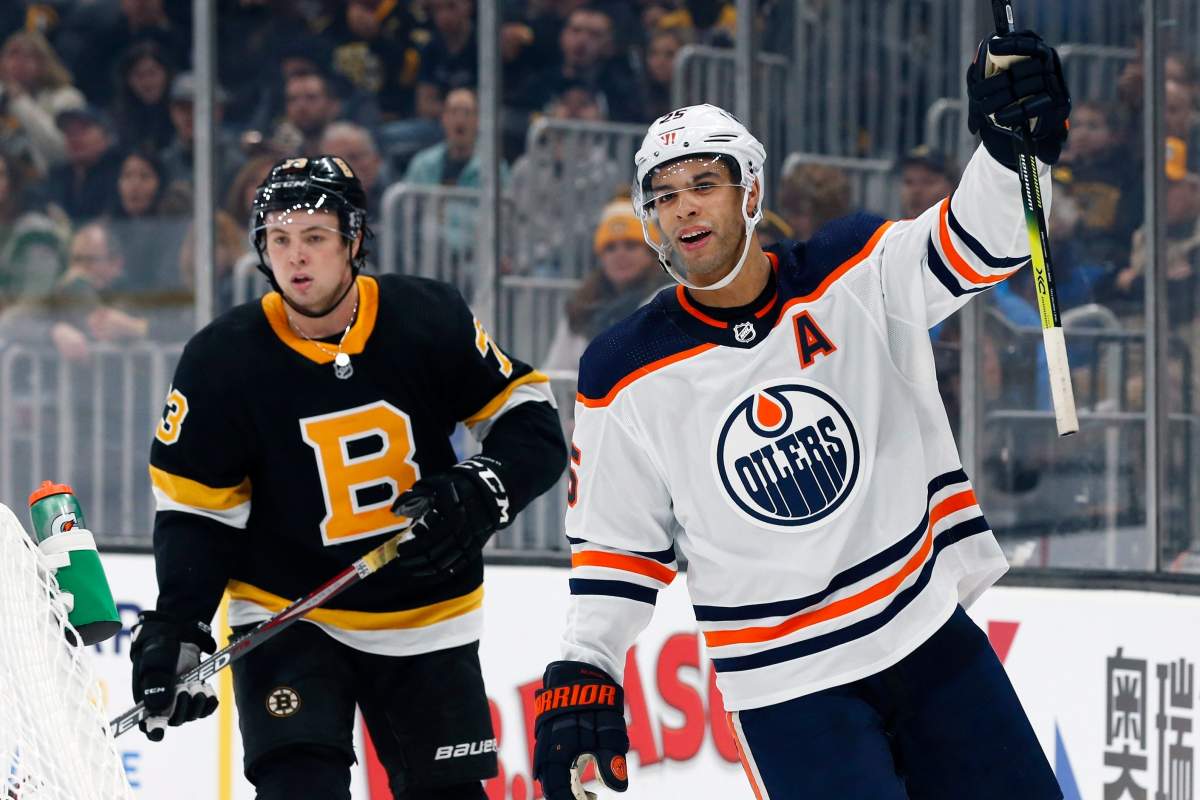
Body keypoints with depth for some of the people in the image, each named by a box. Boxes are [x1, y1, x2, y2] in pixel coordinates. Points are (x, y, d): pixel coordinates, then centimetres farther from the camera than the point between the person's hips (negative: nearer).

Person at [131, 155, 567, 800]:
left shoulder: (431, 319, -11)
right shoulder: (223, 359, -13)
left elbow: (532, 424, -3)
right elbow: (195, 509, -7)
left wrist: (481, 492, -21)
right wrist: (176, 626, -19)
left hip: (426, 619, 2)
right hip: (287, 620, -2)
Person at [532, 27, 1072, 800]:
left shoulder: (856, 276, -4)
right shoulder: (627, 378, -5)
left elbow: (981, 241, -14)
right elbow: (615, 543, 2)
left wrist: (1015, 143, -33)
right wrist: (583, 674, -8)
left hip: (928, 632, 2)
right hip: (786, 688, -2)